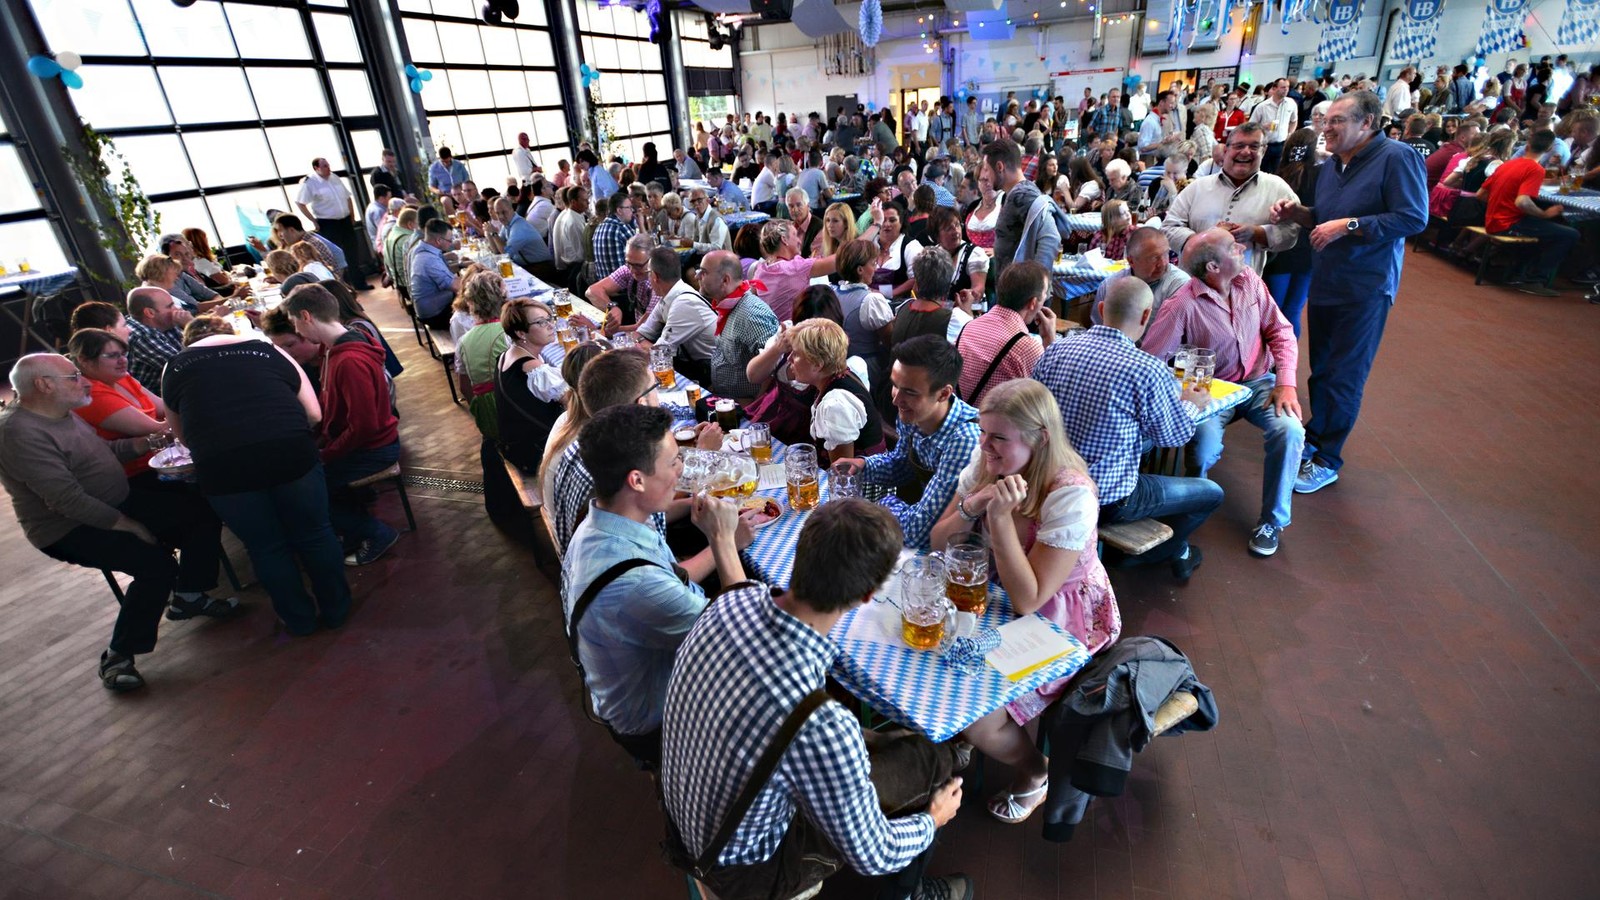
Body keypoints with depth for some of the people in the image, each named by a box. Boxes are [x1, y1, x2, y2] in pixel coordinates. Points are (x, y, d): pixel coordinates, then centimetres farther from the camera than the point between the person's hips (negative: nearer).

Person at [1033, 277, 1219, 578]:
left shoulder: (1055, 351, -8)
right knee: (1211, 493, 19)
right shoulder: (1149, 370, -21)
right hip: (1107, 501, -5)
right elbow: (1174, 435, -5)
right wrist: (1192, 405, 19)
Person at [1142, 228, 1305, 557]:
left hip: (1259, 382, 5)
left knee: (1289, 431, -24)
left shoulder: (1250, 280, 0)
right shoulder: (1184, 305, -18)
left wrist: (1286, 382, -8)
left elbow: (1280, 331, 4)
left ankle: (1272, 521, -2)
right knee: (1203, 450, -30)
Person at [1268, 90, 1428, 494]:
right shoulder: (1332, 165, 12)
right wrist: (1296, 213, 2)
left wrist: (1347, 225, -22)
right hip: (1324, 285, 7)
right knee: (1320, 369, 15)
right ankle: (1314, 435, 31)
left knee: (1343, 378, -1)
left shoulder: (1396, 157, -12)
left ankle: (1327, 461, 9)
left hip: (1365, 290, -7)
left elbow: (1414, 217, -18)